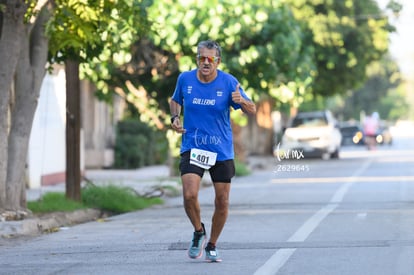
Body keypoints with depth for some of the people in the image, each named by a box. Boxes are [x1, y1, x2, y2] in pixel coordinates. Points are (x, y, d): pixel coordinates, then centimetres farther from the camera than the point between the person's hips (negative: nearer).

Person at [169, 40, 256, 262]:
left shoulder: (228, 82, -7)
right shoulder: (185, 79, -2)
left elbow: (252, 110, -5)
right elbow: (175, 100, 18)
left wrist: (241, 101, -27)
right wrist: (175, 117, -2)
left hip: (221, 151, 0)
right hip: (192, 148, 0)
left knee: (222, 201, 3)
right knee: (189, 195, -19)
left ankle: (212, 245, 25)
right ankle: (199, 232, 11)